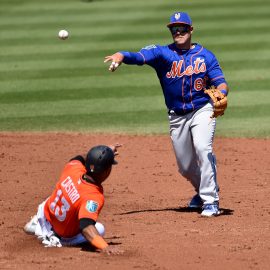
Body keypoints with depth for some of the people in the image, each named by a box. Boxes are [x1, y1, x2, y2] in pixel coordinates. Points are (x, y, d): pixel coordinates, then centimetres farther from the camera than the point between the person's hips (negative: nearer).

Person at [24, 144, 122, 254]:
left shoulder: (73, 167, -23)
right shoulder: (94, 197, -41)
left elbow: (81, 158, 3)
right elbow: (86, 226, -52)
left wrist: (106, 154, 10)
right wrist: (105, 246, -65)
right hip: (64, 236, -7)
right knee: (99, 229, 16)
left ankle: (37, 223, 34)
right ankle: (51, 237, -2)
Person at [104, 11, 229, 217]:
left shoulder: (205, 55, 0)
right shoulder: (163, 53, 0)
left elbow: (221, 83, -7)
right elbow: (139, 57, -18)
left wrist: (221, 95, -31)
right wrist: (121, 56, -40)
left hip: (202, 110, -3)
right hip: (177, 116, 3)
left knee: (202, 148, -27)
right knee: (186, 166, 10)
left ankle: (211, 201, -22)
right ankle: (203, 190, 41)